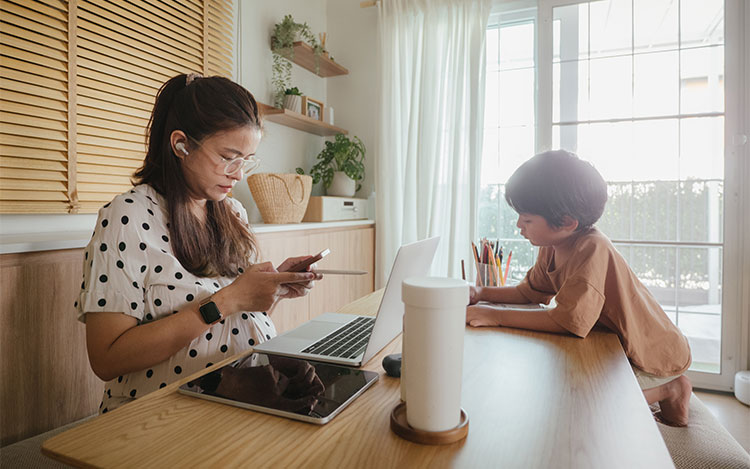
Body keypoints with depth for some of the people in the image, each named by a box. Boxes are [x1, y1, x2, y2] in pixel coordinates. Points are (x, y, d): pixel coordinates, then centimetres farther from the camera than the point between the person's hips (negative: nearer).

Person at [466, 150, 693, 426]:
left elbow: (572, 320, -41)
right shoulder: (551, 248, -6)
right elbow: (530, 291, 8)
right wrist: (482, 293, -7)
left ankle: (667, 390, 5)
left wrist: (494, 316, -37)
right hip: (616, 347, 8)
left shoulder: (592, 248, -32)